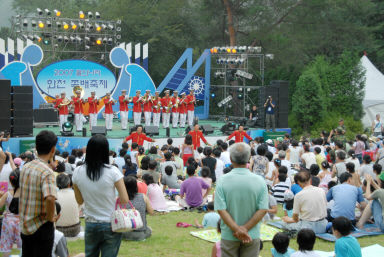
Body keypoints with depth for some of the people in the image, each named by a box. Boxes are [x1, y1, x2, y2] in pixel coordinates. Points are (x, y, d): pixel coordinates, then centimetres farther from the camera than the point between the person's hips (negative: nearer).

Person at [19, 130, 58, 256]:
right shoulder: (47, 172, -21)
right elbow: (50, 198, -34)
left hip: (25, 225, 7)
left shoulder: (25, 167, 2)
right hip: (41, 227, -7)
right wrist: (50, 218, -19)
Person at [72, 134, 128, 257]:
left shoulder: (78, 172, -6)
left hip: (90, 225, 3)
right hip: (111, 224, -3)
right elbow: (124, 200, -12)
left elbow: (79, 201, 6)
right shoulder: (112, 171, -15)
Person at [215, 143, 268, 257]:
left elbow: (221, 210, -15)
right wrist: (245, 229, -11)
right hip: (253, 235, 1)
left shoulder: (222, 181, -10)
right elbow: (263, 210, -11)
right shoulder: (259, 181, -8)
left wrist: (237, 230, -15)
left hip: (229, 236, -1)